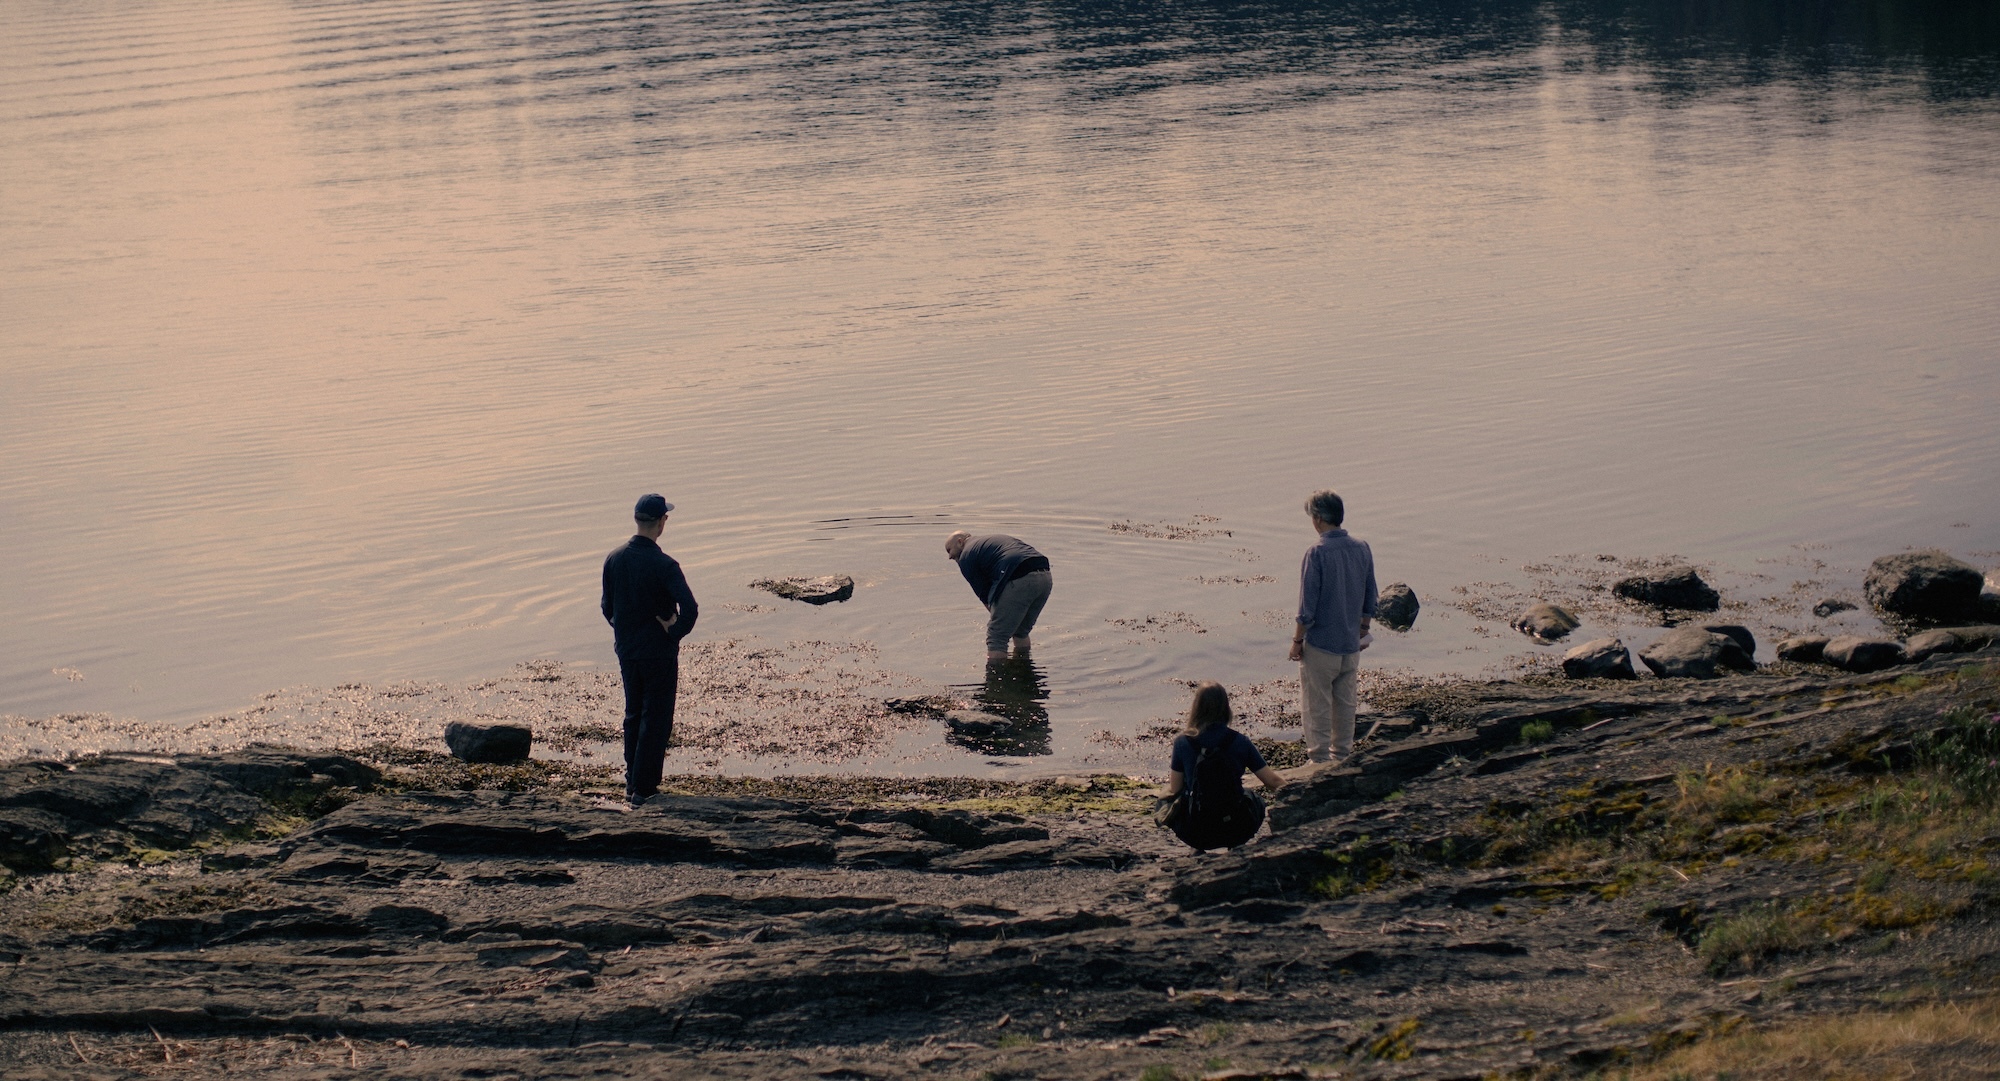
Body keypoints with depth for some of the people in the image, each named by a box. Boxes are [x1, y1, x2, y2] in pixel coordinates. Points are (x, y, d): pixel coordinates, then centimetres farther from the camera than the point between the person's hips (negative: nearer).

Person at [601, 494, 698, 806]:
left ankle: (632, 783, 25)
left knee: (633, 716, 19)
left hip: (626, 650, 6)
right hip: (659, 652, -6)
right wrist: (674, 632, -13)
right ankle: (643, 789, 3)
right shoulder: (663, 565, -21)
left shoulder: (614, 559, -3)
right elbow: (690, 609, -29)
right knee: (656, 721, 3)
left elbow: (607, 606, 7)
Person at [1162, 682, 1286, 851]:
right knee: (1256, 801, 34)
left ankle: (1197, 849, 16)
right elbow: (1274, 782, 1)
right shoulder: (1240, 742, -5)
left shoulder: (1183, 743, -8)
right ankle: (1236, 848, 16)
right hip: (1235, 831, 1)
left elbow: (1174, 790, 2)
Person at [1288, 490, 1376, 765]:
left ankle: (1320, 759, 10)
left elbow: (1307, 608, -17)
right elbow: (1370, 600, 9)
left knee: (1317, 707, 5)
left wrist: (1297, 641, -7)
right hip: (1351, 645, 6)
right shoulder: (1362, 549, 0)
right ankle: (1343, 755, 26)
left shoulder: (1317, 554, -18)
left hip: (1320, 646, -6)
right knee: (1346, 704, 17)